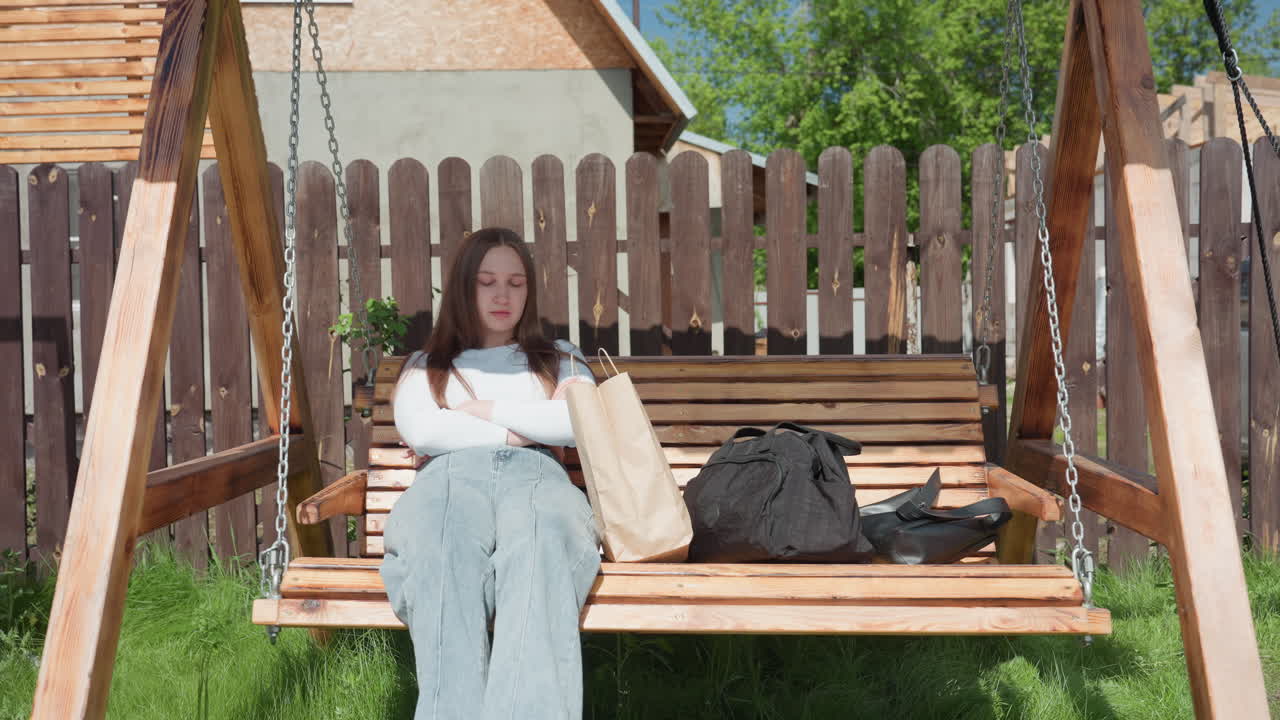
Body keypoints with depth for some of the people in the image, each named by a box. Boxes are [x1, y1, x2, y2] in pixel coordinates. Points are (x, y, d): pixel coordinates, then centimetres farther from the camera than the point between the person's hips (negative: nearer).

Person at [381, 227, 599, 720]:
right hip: (451, 476, 0)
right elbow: (422, 432, 9)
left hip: (536, 476, 0)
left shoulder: (559, 359, 33)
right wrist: (520, 431, 9)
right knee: (445, 552, -43)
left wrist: (482, 409, 10)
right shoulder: (427, 365, 32)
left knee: (541, 545, -43)